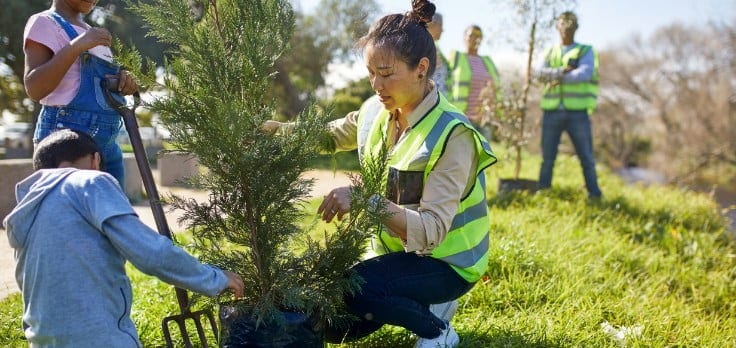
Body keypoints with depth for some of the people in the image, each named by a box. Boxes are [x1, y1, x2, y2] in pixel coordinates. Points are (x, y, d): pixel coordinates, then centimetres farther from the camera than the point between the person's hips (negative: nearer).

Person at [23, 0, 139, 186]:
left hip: (107, 142, 8)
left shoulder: (88, 30, 23)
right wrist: (76, 46, -21)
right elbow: (34, 89, -14)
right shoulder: (44, 23, -1)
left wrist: (125, 80, -1)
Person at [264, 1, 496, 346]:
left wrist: (367, 201, -47)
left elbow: (431, 230, -33)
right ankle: (420, 304, 21)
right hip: (396, 250, 7)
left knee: (347, 288, -28)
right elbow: (333, 134, 15)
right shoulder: (377, 111, -5)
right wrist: (282, 130, -5)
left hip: (445, 262, -7)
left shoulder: (452, 135, -27)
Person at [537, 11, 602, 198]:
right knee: (547, 157, 6)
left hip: (577, 112, -2)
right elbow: (541, 73, -3)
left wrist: (558, 77, -13)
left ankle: (595, 195, 8)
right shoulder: (549, 53, 16)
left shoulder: (586, 51, 8)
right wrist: (562, 71, -18)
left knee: (586, 157, 0)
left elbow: (585, 73, -12)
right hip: (552, 111, 2)